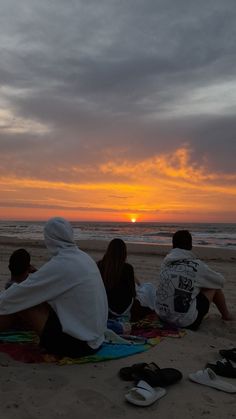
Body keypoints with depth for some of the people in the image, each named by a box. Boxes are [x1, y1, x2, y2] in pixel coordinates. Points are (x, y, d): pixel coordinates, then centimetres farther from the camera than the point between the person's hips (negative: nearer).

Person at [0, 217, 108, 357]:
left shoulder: (59, 265, -20)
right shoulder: (84, 257, 4)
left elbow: (20, 293, -12)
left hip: (77, 344, -8)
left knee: (22, 303, -4)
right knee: (32, 298, 13)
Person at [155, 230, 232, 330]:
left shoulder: (166, 263, 1)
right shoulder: (196, 265, -12)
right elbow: (220, 280, 5)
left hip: (163, 316, 5)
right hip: (187, 322, -5)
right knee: (214, 285, 12)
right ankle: (226, 316, 35)